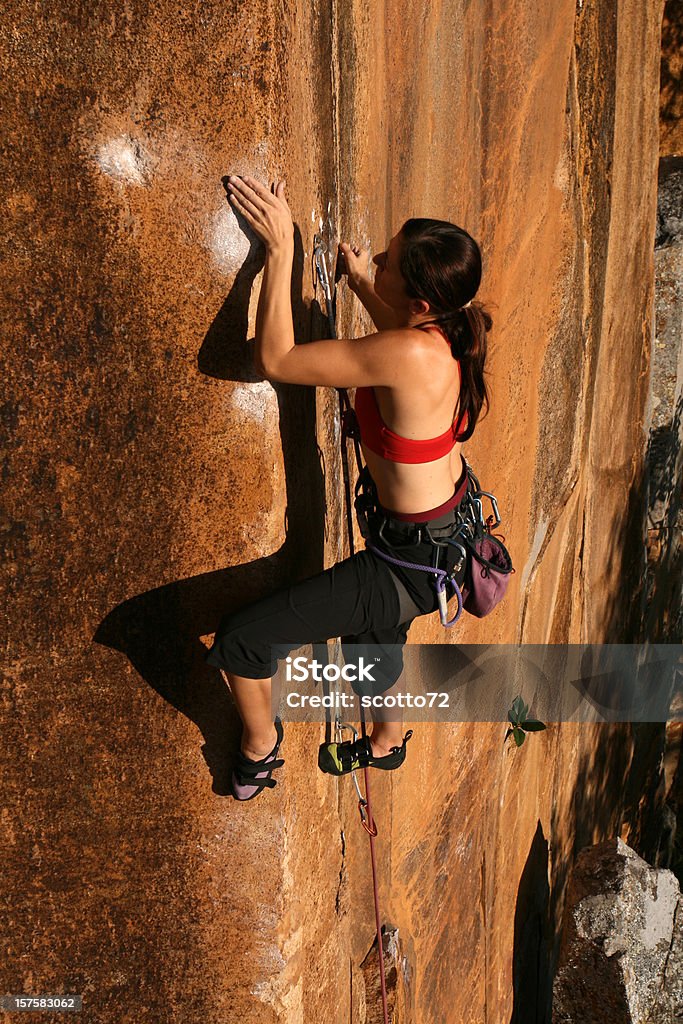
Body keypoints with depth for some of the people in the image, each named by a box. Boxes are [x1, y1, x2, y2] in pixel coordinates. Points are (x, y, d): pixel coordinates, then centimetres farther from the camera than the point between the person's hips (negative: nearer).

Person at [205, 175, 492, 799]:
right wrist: (363, 287, 18)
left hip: (414, 561, -9)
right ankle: (387, 744, 67)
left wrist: (280, 250, -23)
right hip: (451, 522, 9)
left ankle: (259, 749, 25)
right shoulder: (452, 331, -8)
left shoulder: (408, 355, -34)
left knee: (243, 638, -7)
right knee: (372, 633, 36)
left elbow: (275, 360, -27)